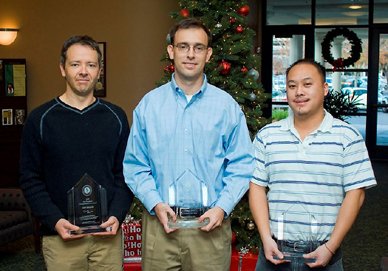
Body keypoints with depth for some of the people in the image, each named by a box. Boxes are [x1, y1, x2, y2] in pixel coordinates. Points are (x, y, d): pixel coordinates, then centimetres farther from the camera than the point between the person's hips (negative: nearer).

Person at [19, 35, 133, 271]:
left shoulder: (116, 117, 4)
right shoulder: (40, 119, -1)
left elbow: (125, 173, 6)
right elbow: (30, 179, -2)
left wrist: (117, 215, -8)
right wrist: (55, 221, -13)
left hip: (108, 235, 2)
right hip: (61, 237, -1)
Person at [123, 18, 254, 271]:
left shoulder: (227, 105, 3)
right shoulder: (149, 105, 4)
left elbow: (242, 165, 2)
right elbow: (135, 165, 4)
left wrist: (222, 207, -10)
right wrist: (155, 204, -9)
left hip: (210, 224, 0)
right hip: (161, 222, 1)